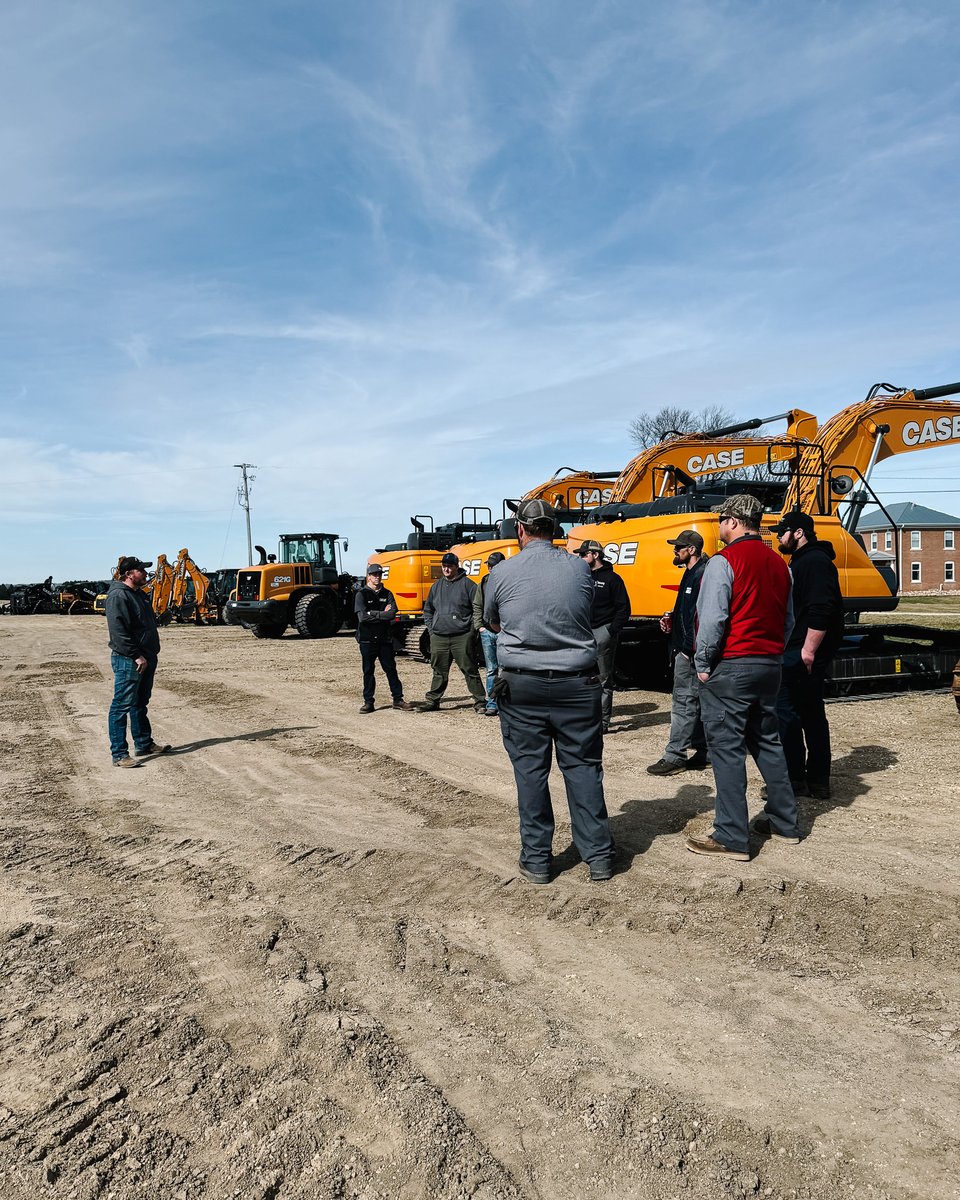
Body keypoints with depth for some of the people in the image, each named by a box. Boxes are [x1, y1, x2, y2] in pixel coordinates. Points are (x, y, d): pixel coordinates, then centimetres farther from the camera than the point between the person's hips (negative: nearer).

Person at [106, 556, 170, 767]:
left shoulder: (140, 595, 17)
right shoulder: (118, 596, -14)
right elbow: (118, 632, -21)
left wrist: (152, 654, 18)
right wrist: (136, 656, -23)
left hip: (145, 659, 10)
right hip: (128, 661, -10)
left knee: (140, 704, 18)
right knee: (122, 706, -5)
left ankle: (144, 744, 29)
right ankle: (119, 754, -2)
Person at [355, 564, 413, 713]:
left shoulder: (387, 594, 8)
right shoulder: (362, 594, -1)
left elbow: (392, 614, -8)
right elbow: (362, 616, -15)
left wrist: (373, 614, -12)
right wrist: (382, 614, -10)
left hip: (385, 638, 2)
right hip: (367, 639, -2)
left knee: (391, 669, 6)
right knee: (368, 671, 5)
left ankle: (398, 699, 13)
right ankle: (368, 701, 13)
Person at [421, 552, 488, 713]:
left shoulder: (467, 584, -1)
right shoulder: (437, 585, 15)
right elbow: (428, 609, 25)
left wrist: (472, 628, -5)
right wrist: (431, 627, 14)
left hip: (461, 637, -4)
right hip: (438, 637, 4)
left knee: (470, 670, -1)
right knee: (439, 672, 11)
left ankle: (480, 702, 4)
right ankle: (432, 700, 21)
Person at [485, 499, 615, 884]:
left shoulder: (502, 573, -5)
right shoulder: (580, 568, 0)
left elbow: (492, 623, 12)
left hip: (522, 686, -1)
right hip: (577, 683, 2)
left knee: (530, 770, 8)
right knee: (583, 766, 11)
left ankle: (537, 860, 16)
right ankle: (598, 856, 16)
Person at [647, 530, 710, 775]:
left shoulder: (701, 575, -14)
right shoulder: (692, 573, 19)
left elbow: (702, 613, -22)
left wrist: (689, 647, -24)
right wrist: (671, 618, 9)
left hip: (690, 649, -11)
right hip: (686, 647, 11)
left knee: (684, 701, -7)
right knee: (695, 701, 14)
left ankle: (674, 756, -4)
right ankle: (702, 751, 21)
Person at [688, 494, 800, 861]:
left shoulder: (724, 561, -12)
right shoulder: (778, 563, 11)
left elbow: (711, 618, -18)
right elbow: (788, 619, 15)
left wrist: (703, 663, -8)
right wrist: (772, 653, 19)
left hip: (730, 666, -8)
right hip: (770, 665, 8)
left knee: (726, 748, -3)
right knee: (767, 741, 18)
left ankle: (731, 837, 1)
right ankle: (784, 821, 27)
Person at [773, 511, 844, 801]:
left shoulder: (815, 561, -14)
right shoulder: (803, 561, 20)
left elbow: (821, 610, -24)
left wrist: (809, 649, -25)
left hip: (804, 652, -11)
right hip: (799, 650, 11)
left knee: (786, 711, -7)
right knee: (811, 714, 13)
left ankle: (795, 779, 0)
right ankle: (817, 782, 20)